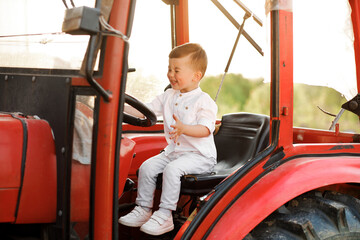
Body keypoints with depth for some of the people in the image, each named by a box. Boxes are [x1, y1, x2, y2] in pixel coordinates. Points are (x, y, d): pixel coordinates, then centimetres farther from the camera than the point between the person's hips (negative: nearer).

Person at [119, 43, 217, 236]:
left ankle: (164, 215, -21)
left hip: (200, 155, -7)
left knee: (172, 169, -29)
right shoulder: (168, 97, 11)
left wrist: (184, 128, -38)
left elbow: (206, 129, -22)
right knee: (147, 166, -9)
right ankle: (143, 209, 3)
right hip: (173, 151, 7)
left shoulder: (204, 101, -10)